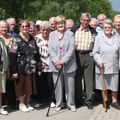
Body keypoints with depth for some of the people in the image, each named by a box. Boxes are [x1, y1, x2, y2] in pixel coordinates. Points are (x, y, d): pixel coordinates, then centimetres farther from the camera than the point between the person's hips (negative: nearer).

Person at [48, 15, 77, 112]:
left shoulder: (70, 34, 2)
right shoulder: (52, 35, 10)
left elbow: (71, 49, -7)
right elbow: (50, 49, 3)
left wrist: (63, 61, -16)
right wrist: (56, 61, -11)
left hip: (68, 65, -2)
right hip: (56, 65, 2)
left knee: (70, 85, 4)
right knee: (58, 85, 6)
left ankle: (71, 104, 17)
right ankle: (58, 104, 19)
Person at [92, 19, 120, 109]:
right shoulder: (99, 38, 0)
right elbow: (95, 52, -1)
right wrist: (99, 61, -15)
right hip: (102, 67, -2)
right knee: (104, 86, 11)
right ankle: (106, 101, 28)